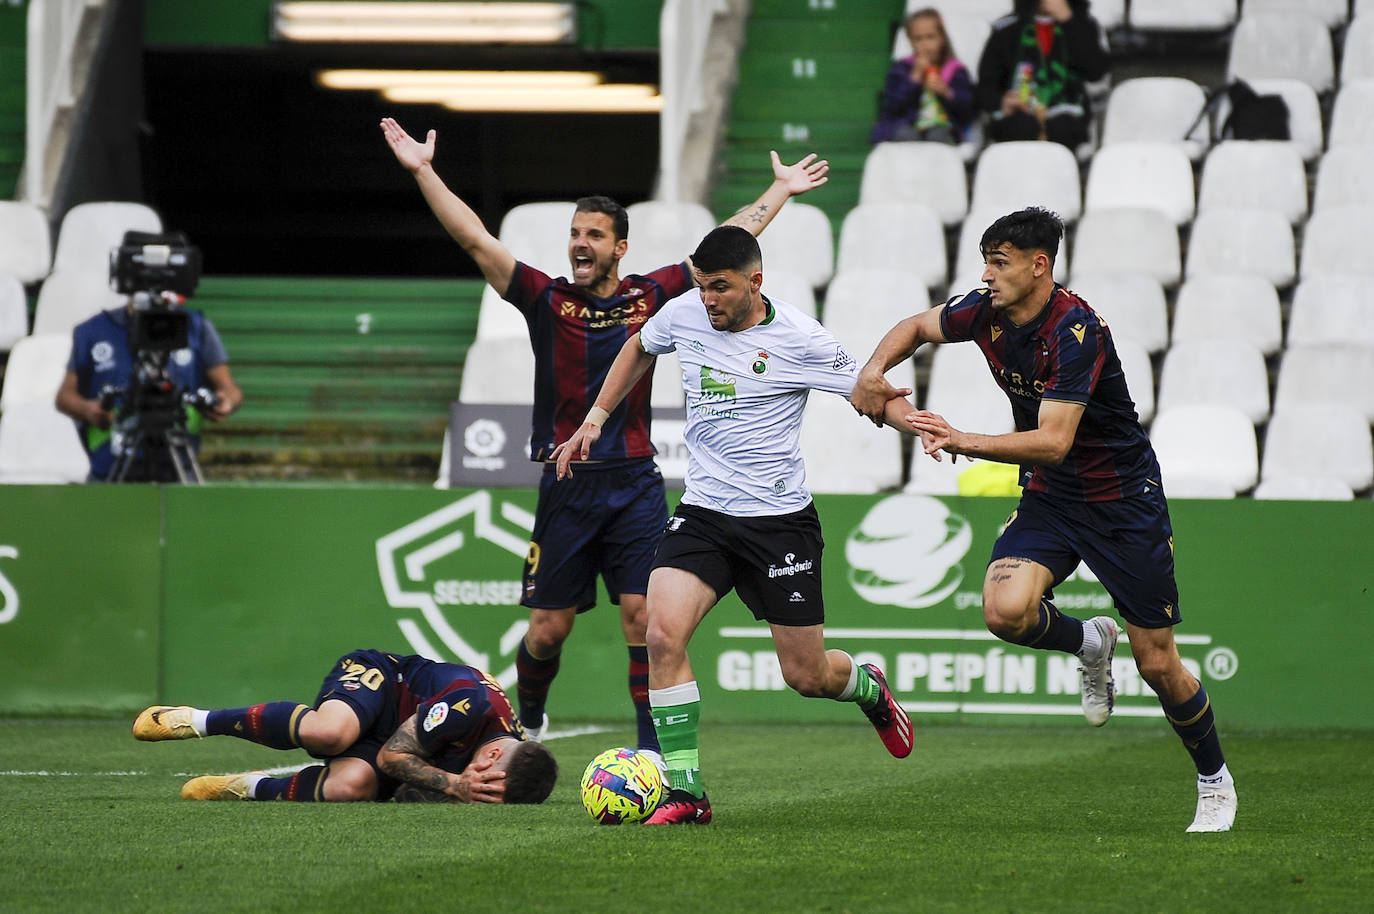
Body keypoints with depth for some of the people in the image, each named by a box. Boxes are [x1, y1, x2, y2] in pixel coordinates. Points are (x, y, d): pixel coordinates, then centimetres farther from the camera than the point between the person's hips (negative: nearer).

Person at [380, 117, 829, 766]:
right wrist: (424, 173, -8)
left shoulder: (651, 296, 5)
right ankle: (528, 722, 30)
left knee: (644, 614, -9)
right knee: (550, 627, 4)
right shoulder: (547, 300, 2)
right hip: (566, 486, 0)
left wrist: (780, 192, 18)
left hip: (635, 482, 0)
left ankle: (652, 748, -6)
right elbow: (475, 240, -3)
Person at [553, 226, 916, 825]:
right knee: (663, 634, -22)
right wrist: (595, 420, 20)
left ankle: (867, 687, 43)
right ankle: (685, 792, -16)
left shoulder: (799, 341, -11)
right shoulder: (684, 315, 1)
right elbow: (639, 347, 23)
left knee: (806, 676, 4)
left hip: (780, 520, -3)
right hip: (702, 513, 3)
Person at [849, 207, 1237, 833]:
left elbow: (1053, 442, -32)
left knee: (1158, 666, -1)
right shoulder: (988, 312, -5)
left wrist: (964, 442, -40)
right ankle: (1089, 642, 10)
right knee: (1005, 611, -24)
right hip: (1048, 497, 6)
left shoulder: (1075, 330, -26)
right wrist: (873, 371, -5)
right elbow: (918, 327, 14)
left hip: (1125, 500, -6)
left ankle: (1215, 782, 24)